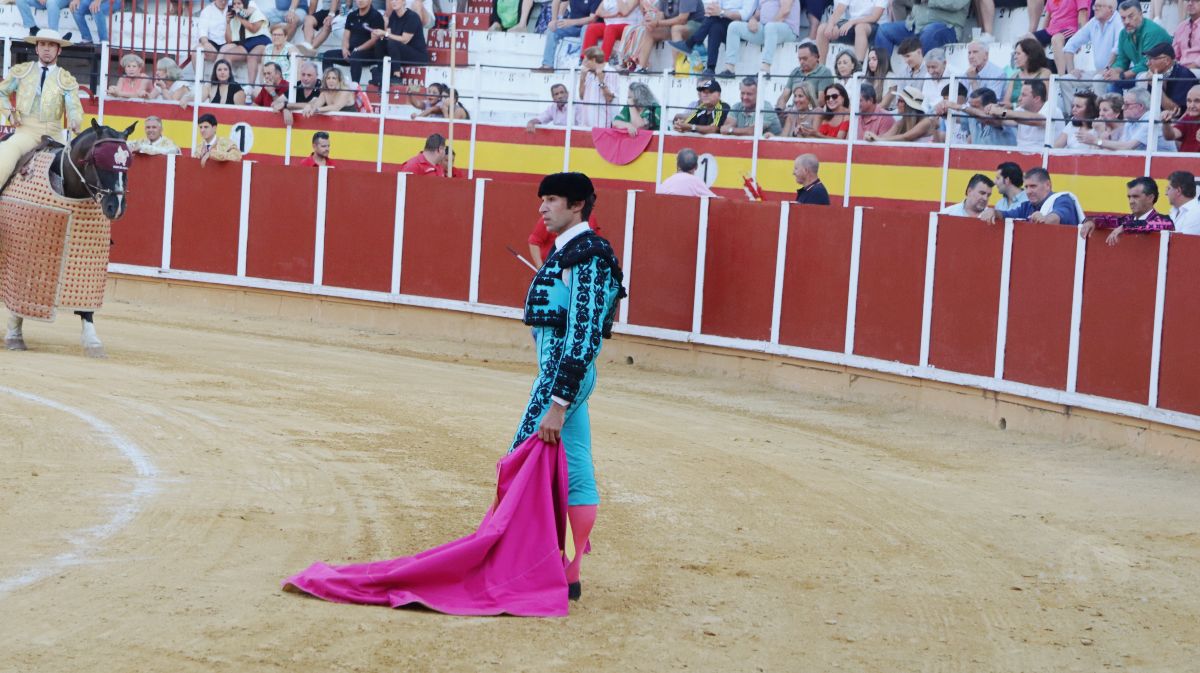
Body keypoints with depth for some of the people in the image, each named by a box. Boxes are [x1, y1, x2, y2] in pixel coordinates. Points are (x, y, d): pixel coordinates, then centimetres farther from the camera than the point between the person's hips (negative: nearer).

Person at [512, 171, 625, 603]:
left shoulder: (587, 256, -17)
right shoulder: (567, 250, 14)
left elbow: (582, 336, -22)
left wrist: (557, 404, -25)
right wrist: (558, 397, 21)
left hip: (565, 372, -10)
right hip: (562, 371, 10)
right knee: (576, 474, 9)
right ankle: (569, 576, 12)